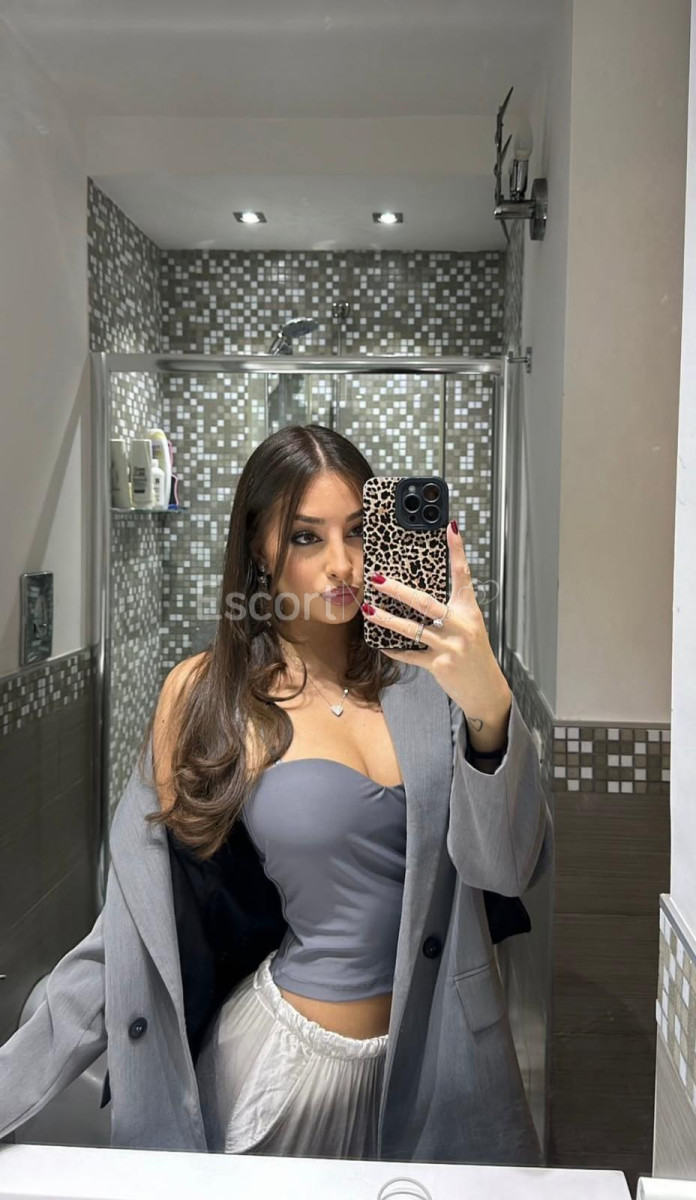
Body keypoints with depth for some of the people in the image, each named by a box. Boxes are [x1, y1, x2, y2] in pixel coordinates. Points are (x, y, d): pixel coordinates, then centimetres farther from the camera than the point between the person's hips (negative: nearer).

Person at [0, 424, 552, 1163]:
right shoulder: (208, 695, -9)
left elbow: (509, 869, -13)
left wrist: (489, 705, -30)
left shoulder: (423, 681, -6)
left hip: (438, 1050, 2)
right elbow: (138, 928, -5)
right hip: (293, 1055, -2)